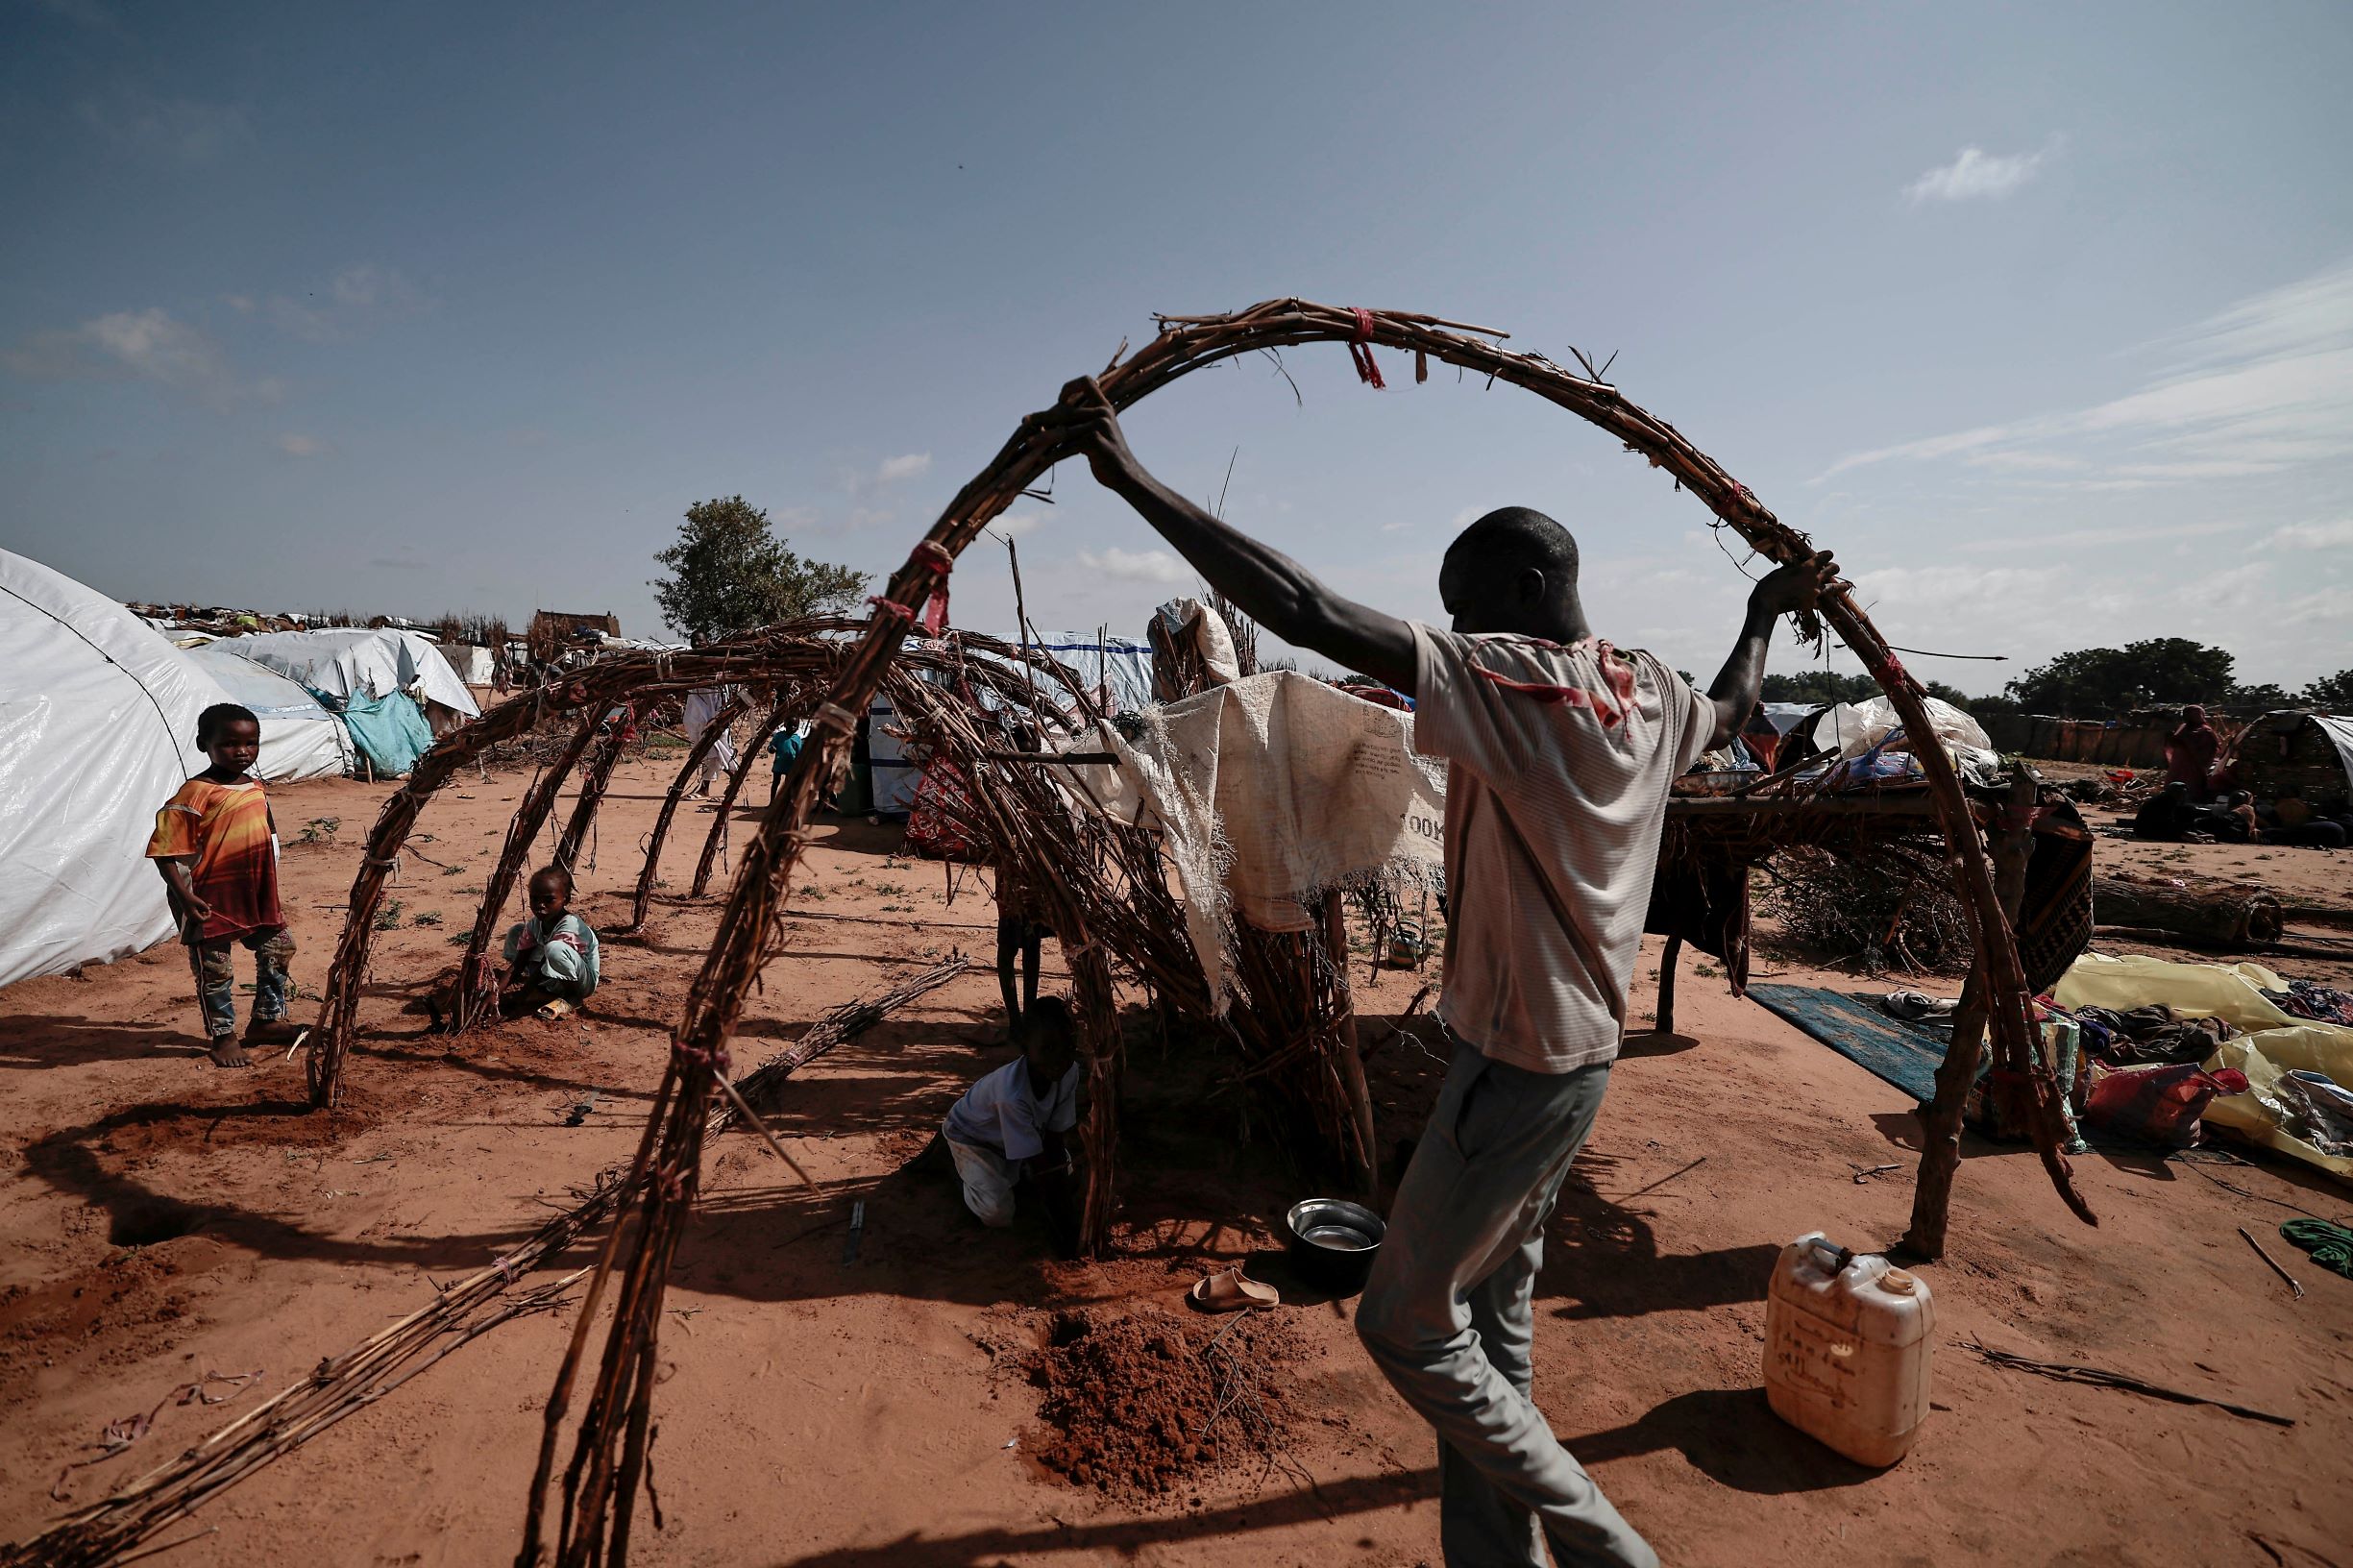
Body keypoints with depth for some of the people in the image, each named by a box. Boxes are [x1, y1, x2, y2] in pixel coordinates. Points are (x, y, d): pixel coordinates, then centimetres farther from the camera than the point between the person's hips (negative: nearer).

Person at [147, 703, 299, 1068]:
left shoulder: (257, 789, 5)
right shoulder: (195, 794, -16)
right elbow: (166, 851, -16)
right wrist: (184, 896, -22)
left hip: (256, 894, 7)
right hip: (211, 899, -7)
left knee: (278, 949, 14)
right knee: (215, 969, 5)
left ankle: (266, 1020, 30)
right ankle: (223, 1037, 19)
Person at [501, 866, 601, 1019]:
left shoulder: (569, 925, -27)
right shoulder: (535, 924, -4)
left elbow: (543, 965, -25)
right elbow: (517, 964, -3)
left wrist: (520, 997, -22)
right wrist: (497, 993, -16)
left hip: (582, 982, -8)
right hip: (552, 982, 8)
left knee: (554, 948, -38)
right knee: (516, 930, 5)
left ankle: (570, 998, -13)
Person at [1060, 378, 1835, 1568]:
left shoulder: (1505, 680, -22)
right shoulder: (1649, 698, 4)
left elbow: (1308, 613, -30)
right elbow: (1732, 708, 29)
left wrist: (1132, 478, -25)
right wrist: (1765, 612, 48)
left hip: (1512, 1066, -9)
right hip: (1581, 1055, 9)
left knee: (1407, 1327, 8)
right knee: (1492, 1323, 21)